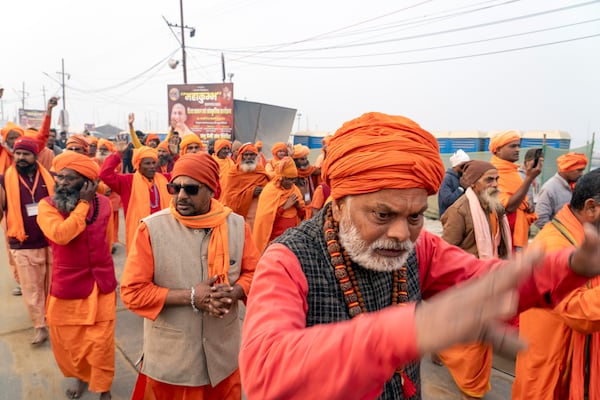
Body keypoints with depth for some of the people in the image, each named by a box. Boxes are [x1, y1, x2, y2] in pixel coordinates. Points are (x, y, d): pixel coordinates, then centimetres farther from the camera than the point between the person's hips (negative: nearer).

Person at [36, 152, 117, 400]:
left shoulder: (104, 204, -1)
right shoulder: (47, 206, -9)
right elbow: (60, 235, -29)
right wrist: (84, 204, -22)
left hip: (101, 285, 1)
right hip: (66, 287, 0)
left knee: (101, 343, 9)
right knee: (66, 341, 16)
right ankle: (81, 376, 47)